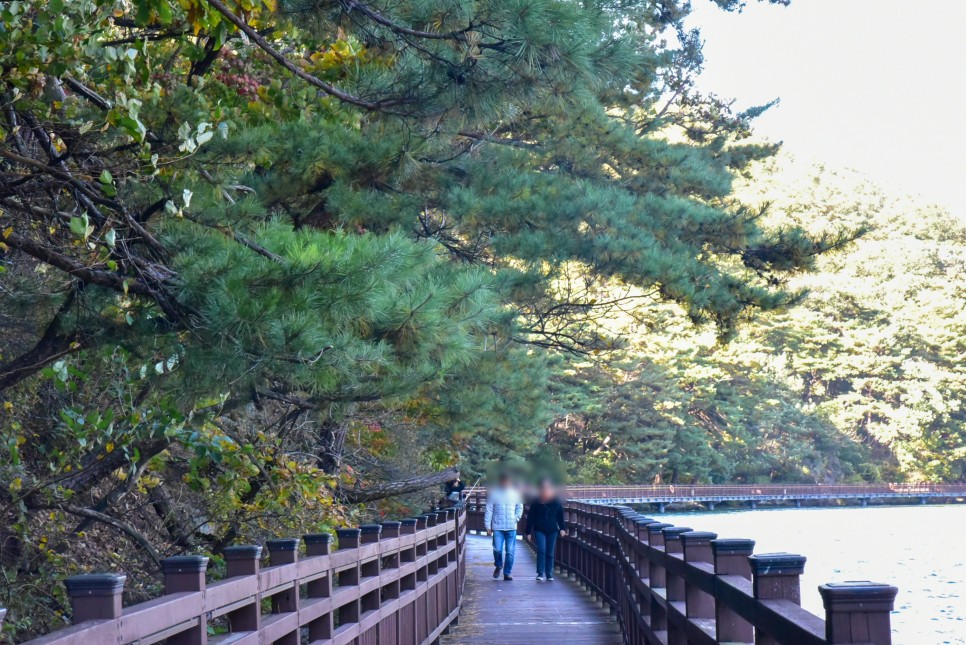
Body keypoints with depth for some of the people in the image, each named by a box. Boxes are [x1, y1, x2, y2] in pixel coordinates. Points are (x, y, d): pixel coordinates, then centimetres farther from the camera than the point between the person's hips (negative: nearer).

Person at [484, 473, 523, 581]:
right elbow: (488, 510, 1)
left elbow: (520, 507, 17)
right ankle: (498, 566, 21)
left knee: (510, 552, 1)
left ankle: (507, 573, 11)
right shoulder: (493, 494, -1)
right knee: (497, 549, -8)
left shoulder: (515, 493, 5)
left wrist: (516, 518, 2)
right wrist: (487, 525, -2)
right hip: (497, 527, -2)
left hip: (511, 528, 2)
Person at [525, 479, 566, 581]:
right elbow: (530, 517, 0)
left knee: (550, 553, 6)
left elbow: (560, 516, 9)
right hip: (539, 530, -2)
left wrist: (562, 528, -1)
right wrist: (528, 531, -1)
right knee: (541, 550, -16)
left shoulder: (556, 502, 2)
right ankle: (540, 573, -11)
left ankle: (549, 575, 14)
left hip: (552, 531, 2)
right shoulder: (536, 502, -3)